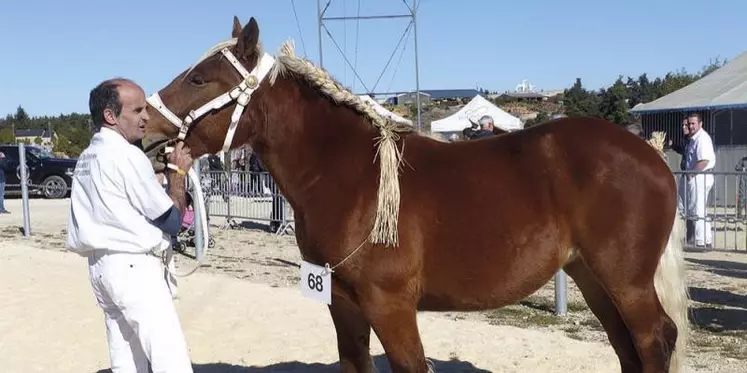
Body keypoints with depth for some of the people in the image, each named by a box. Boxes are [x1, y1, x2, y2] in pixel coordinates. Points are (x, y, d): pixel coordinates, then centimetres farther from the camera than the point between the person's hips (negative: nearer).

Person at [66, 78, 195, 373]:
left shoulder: (87, 158, 14)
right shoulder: (128, 155, -14)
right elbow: (171, 220, -11)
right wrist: (178, 172, 0)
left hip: (101, 266, 9)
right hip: (133, 267, -9)